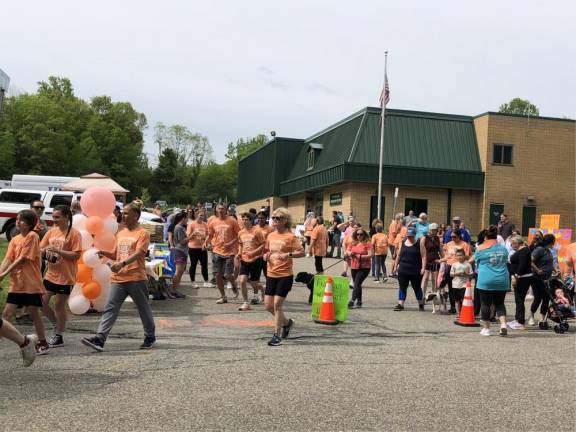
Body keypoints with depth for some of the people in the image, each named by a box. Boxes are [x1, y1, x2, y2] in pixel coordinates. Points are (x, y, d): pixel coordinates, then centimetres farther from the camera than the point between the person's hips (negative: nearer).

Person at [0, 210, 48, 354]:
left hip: (32, 284, -6)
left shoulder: (32, 236, -10)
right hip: (16, 284, 6)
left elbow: (23, 259, -15)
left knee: (34, 313, 4)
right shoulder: (15, 239, 9)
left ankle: (43, 343, 18)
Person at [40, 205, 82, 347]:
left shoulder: (74, 234, -11)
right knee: (42, 301, 5)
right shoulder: (51, 232, 7)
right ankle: (57, 325, 27)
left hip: (65, 277, -6)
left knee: (59, 305, 2)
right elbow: (41, 249, 10)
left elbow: (76, 255, -17)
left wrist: (57, 250, -23)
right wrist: (44, 250, -14)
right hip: (51, 274, 6)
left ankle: (59, 336, 17)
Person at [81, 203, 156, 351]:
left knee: (144, 309, 9)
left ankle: (150, 337, 26)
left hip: (136, 278, -6)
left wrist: (123, 263, -33)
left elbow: (138, 253, -19)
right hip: (118, 278, 6)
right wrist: (104, 253, 2)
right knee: (110, 308, -6)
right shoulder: (120, 233, 16)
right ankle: (99, 339, -13)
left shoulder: (142, 233, -6)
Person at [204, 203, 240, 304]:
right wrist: (206, 242, -2)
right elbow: (210, 235, 16)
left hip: (229, 251, -3)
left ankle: (234, 286, 25)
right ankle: (223, 297, 18)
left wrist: (231, 243, -15)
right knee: (217, 275, 2)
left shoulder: (232, 221, -5)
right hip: (217, 251, 3)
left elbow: (238, 235, -2)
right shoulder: (213, 221, 5)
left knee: (227, 275, -9)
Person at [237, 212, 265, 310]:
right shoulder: (241, 233, 7)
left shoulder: (257, 231, -10)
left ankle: (262, 289, 42)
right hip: (244, 260, 4)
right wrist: (239, 253, 4)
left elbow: (263, 245, -9)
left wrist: (253, 252, -19)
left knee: (254, 283, 6)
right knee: (242, 281, -11)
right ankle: (245, 303, -3)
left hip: (256, 259, -4)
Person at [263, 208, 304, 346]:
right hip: (271, 274, 6)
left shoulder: (290, 236, -9)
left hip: (285, 275, -6)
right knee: (268, 305, 6)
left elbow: (302, 252, -13)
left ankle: (277, 335, 5)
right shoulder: (270, 236, 9)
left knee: (277, 304, -7)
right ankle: (287, 322, 32)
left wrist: (289, 254, -27)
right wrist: (266, 256, 0)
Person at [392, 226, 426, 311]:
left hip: (415, 271, -3)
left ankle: (421, 304, 24)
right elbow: (398, 255, 15)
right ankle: (400, 304, 6)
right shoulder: (403, 243, 8)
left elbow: (423, 256, -7)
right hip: (403, 270, 3)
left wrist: (423, 267, -16)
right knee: (402, 287, 2)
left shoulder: (419, 244, -4)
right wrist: (395, 266, 13)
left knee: (417, 288, 8)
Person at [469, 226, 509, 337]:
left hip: (486, 281, -3)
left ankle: (486, 328, 11)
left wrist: (468, 262, 32)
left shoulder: (481, 248, -4)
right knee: (499, 303, 14)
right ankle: (503, 324, -4)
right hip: (502, 281, 4)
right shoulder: (503, 248, 7)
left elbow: (473, 260, 11)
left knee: (485, 304, 5)